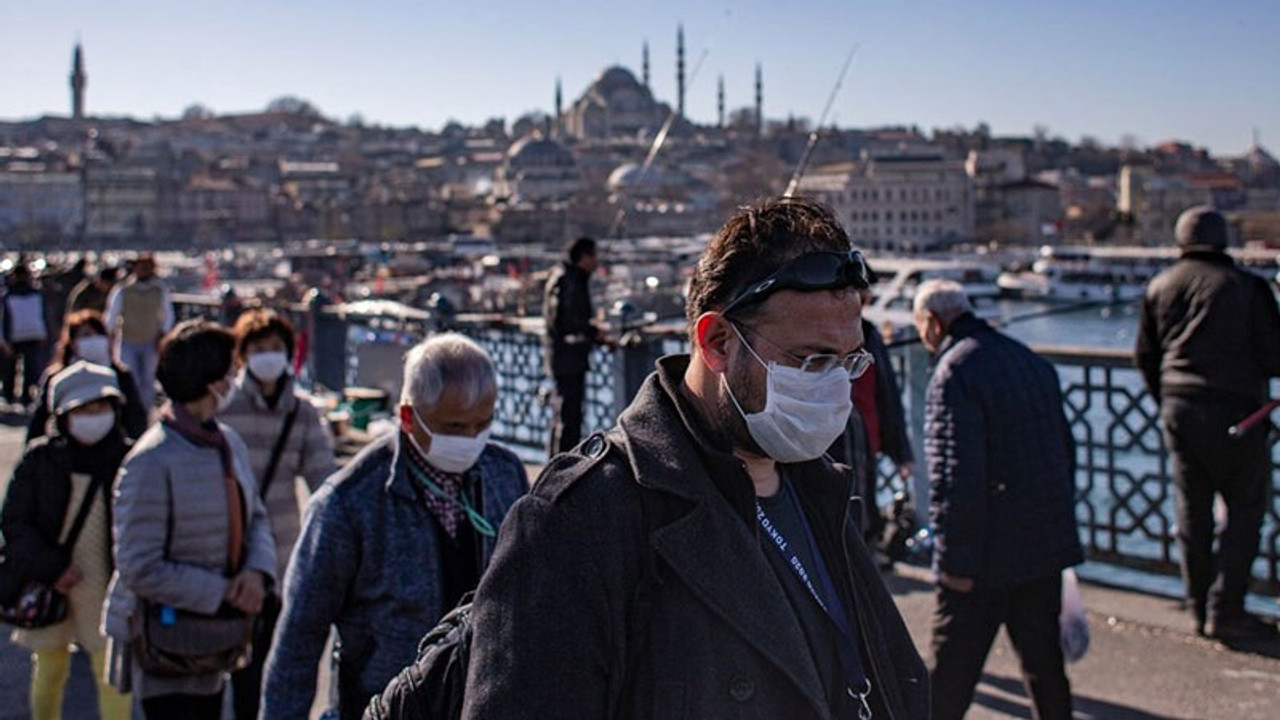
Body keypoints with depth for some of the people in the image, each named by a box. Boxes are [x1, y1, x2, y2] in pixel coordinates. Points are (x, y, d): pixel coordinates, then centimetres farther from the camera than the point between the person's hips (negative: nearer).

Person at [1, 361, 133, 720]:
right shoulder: (40, 458, -5)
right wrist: (51, 568, -14)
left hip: (106, 588, -1)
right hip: (48, 586, 1)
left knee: (112, 673, -2)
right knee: (48, 670, 16)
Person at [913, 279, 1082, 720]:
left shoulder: (954, 373, -16)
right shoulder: (1032, 361, 12)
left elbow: (955, 477, -22)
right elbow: (1065, 449, 18)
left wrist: (954, 560, -18)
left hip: (988, 553, -8)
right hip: (1047, 544, 8)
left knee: (952, 669, 3)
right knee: (1043, 657, 17)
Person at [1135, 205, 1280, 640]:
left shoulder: (1160, 287, 8)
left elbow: (1144, 355, 13)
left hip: (1178, 409, 5)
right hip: (1233, 410, -5)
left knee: (1192, 511, 11)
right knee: (1245, 509, 4)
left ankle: (1200, 610, 16)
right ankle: (1225, 612, 1)